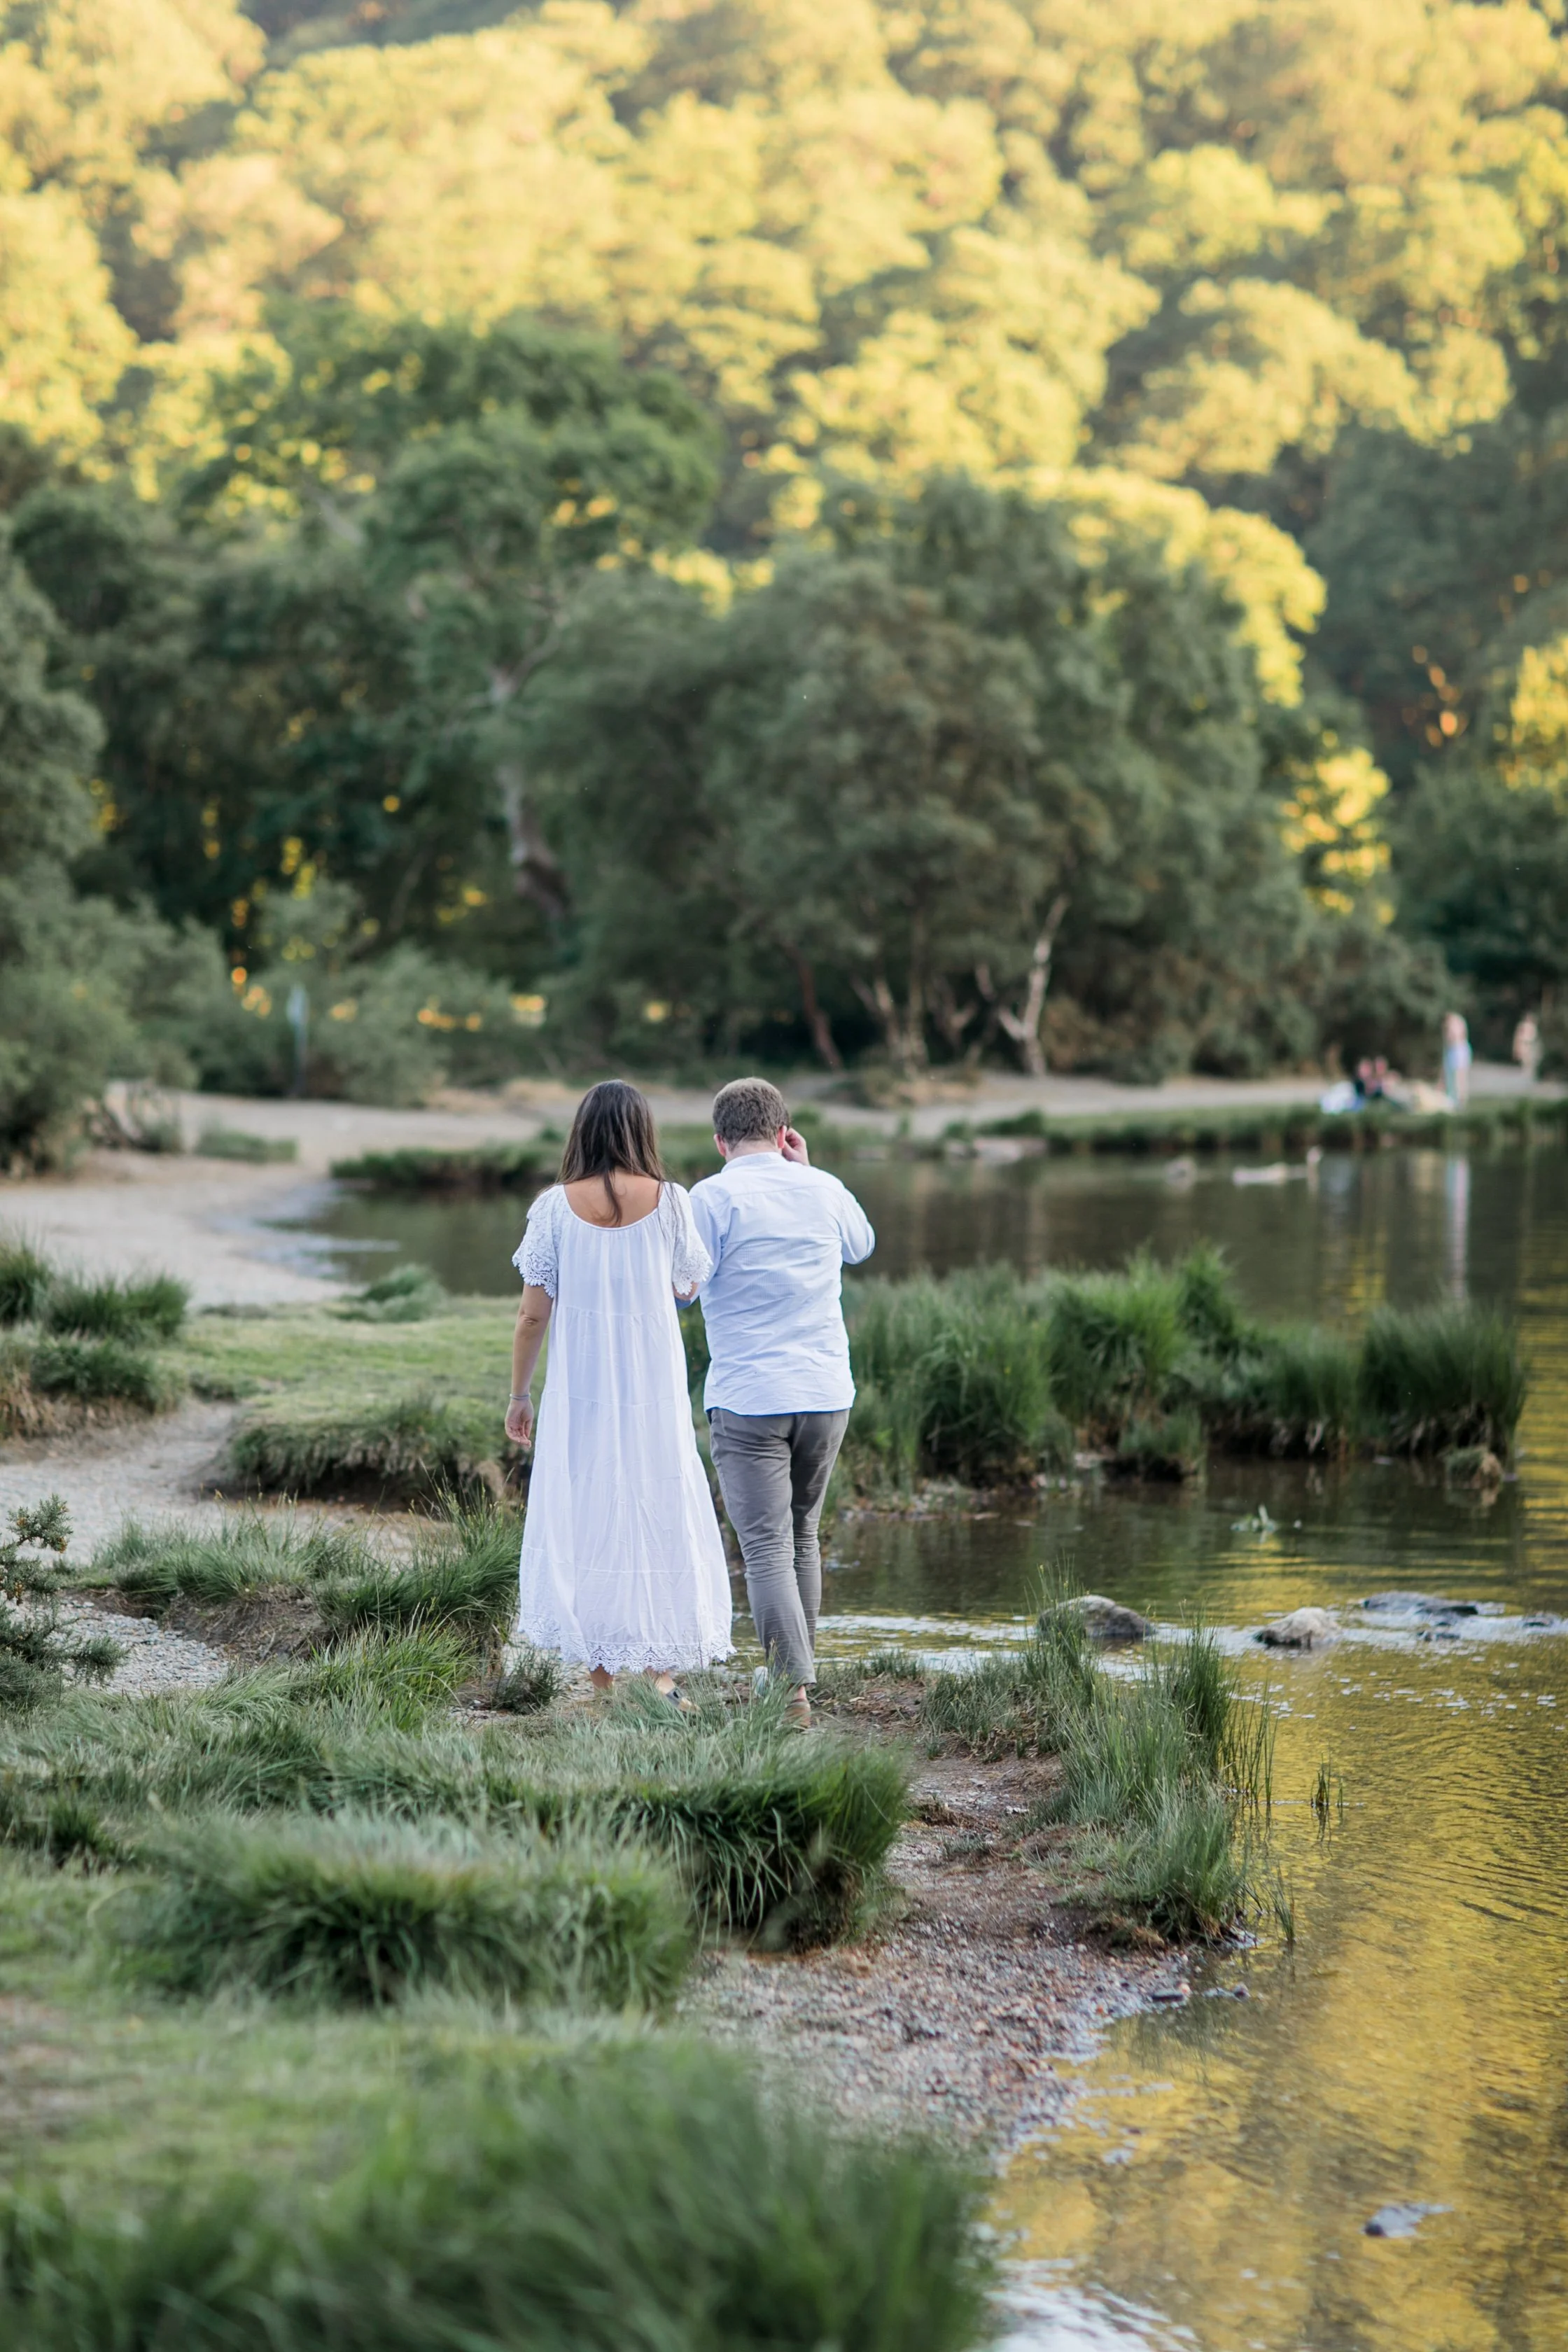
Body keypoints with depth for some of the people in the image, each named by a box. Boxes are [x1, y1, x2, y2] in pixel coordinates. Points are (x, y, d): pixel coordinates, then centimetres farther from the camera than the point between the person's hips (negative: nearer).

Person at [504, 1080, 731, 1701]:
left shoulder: (556, 1207, -5)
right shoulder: (669, 1201, -4)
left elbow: (532, 1313, -3)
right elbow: (689, 1287, 10)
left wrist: (519, 1393, 7)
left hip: (578, 1393, 0)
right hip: (654, 1391, 0)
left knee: (584, 1518, 8)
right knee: (659, 1516, 8)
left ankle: (601, 1680, 11)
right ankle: (661, 1668, 2)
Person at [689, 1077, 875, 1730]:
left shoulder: (714, 1198, -8)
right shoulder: (824, 1190, 6)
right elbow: (861, 1245, 27)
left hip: (747, 1400, -5)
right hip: (826, 1394, 5)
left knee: (767, 1549, -6)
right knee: (802, 1536, 19)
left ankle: (793, 1693, -14)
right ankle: (798, 1669, 26)